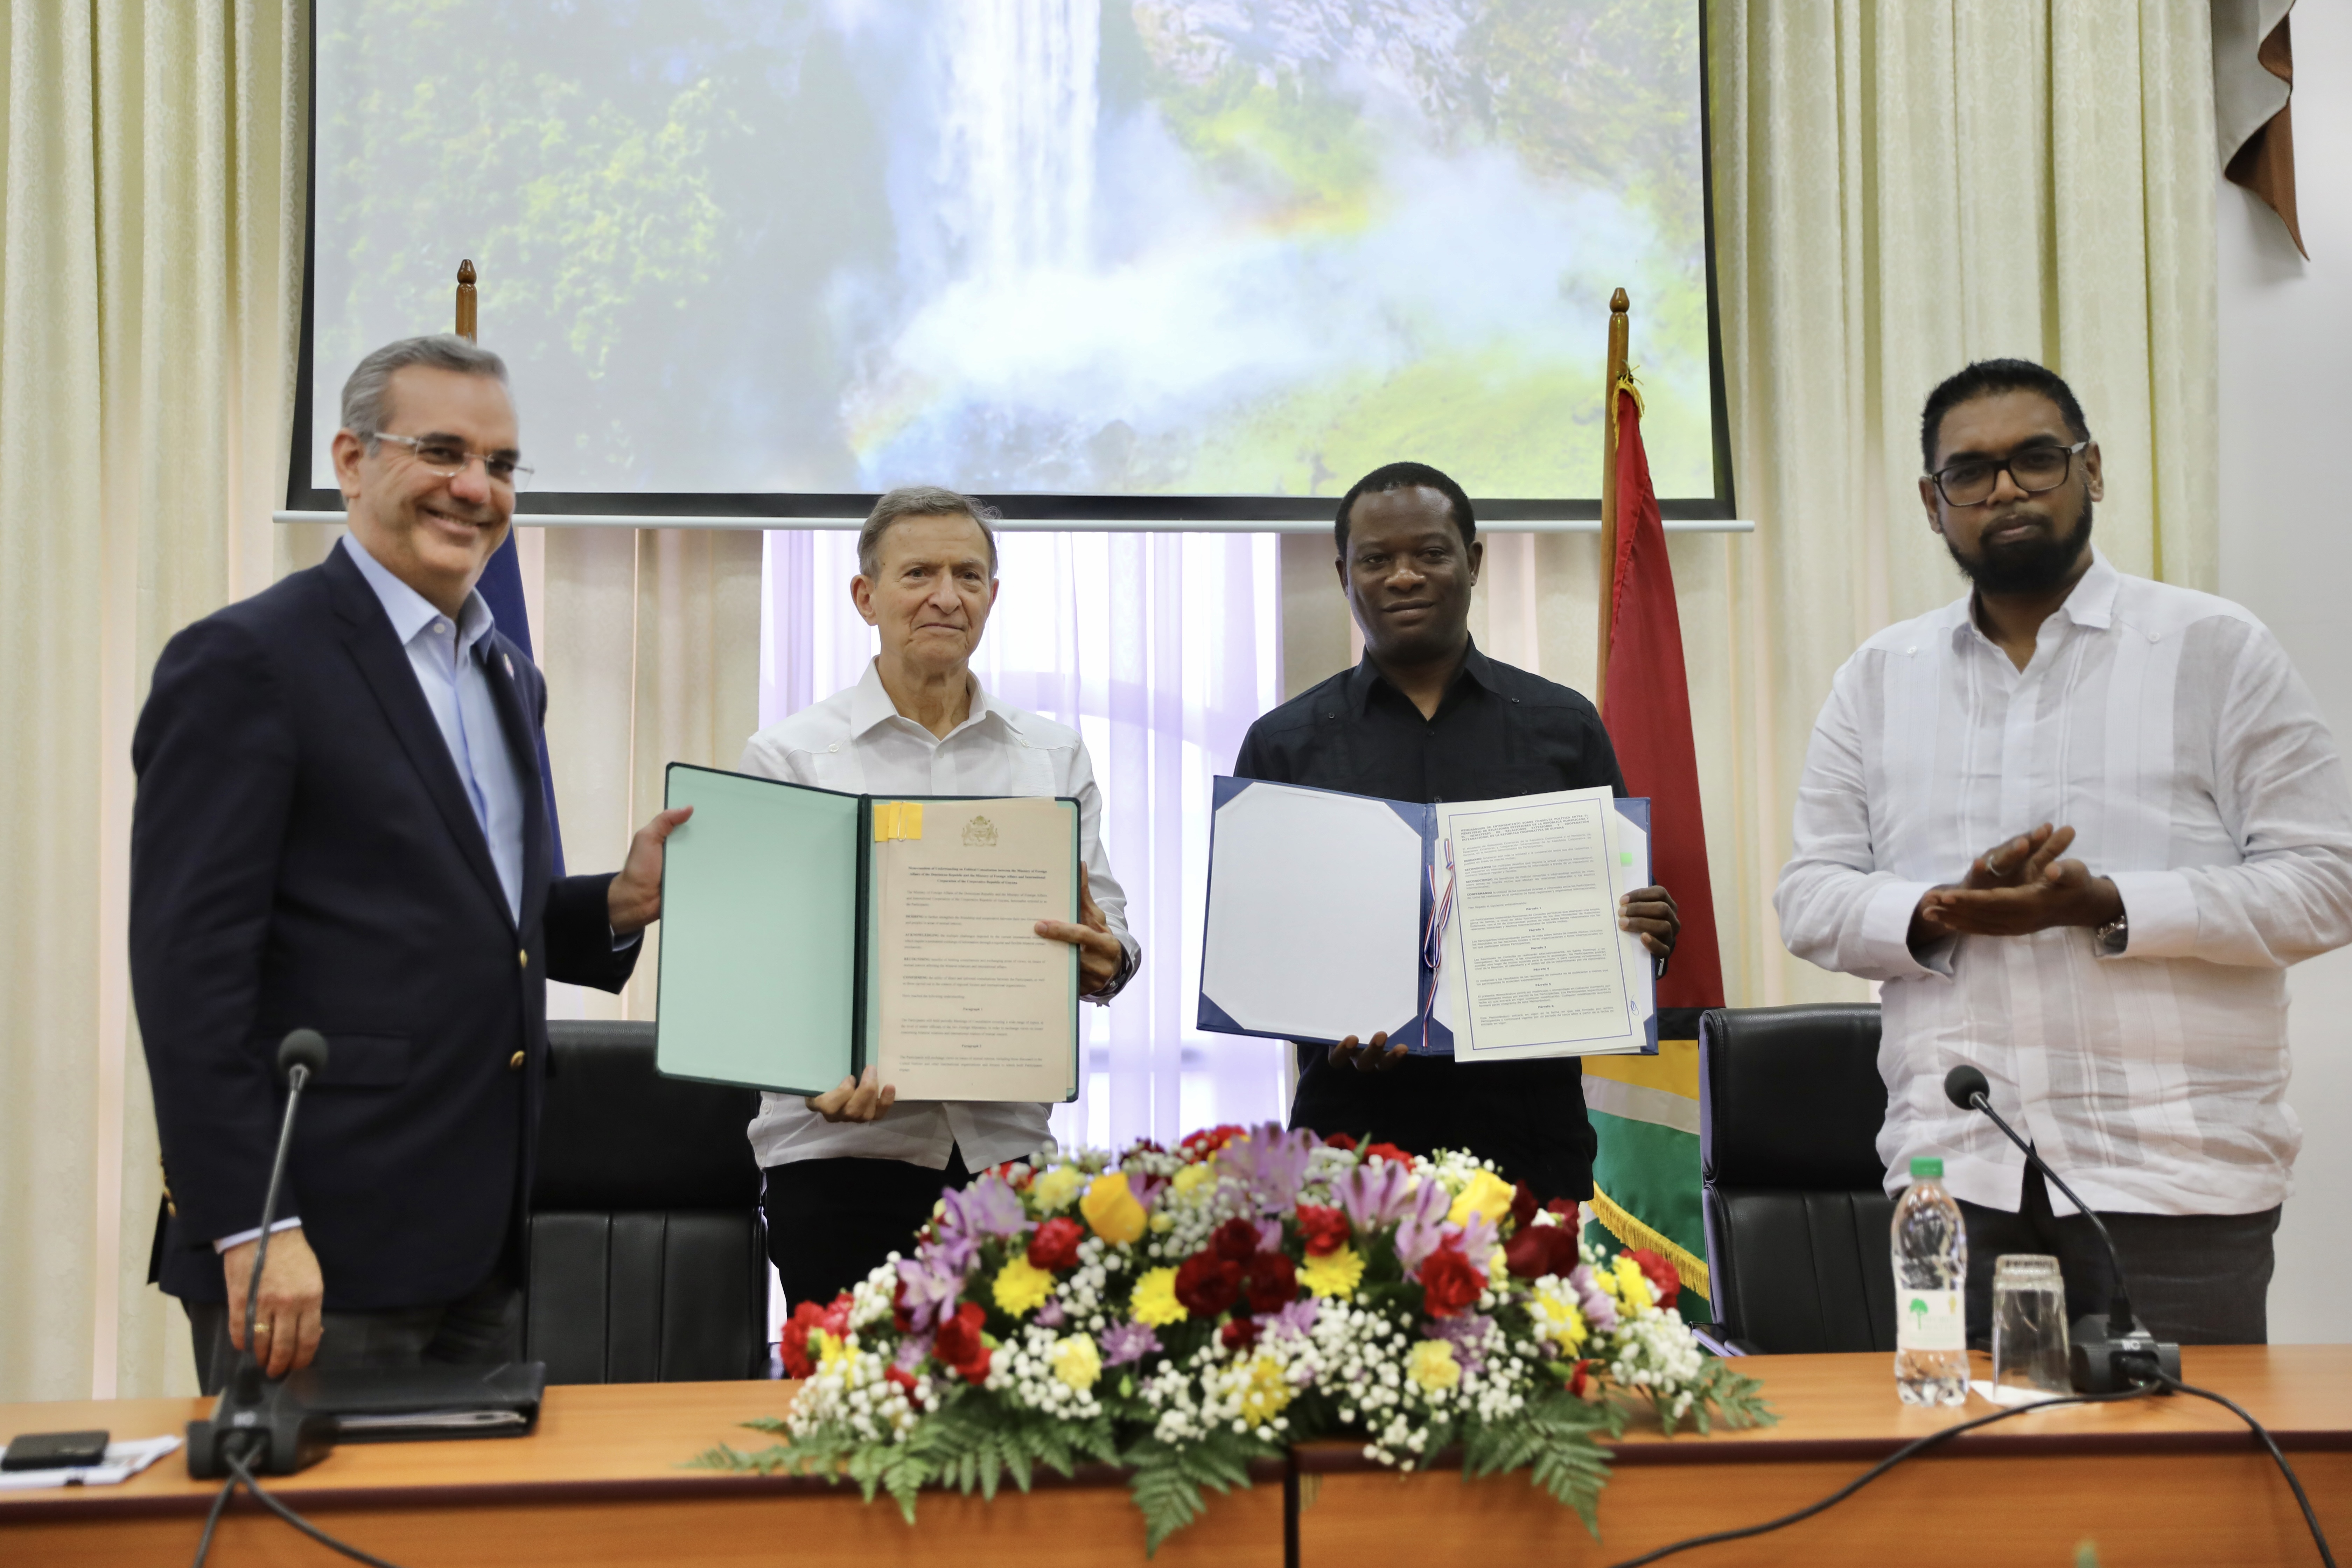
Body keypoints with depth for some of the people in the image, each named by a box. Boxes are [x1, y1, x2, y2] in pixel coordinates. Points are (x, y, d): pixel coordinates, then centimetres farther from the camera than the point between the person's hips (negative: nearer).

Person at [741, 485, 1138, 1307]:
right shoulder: (788, 755, 2)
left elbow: (1107, 928, 11)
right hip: (843, 1145, -2)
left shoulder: (1054, 754, 11)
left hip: (1005, 1145, 2)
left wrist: (1104, 959, -14)